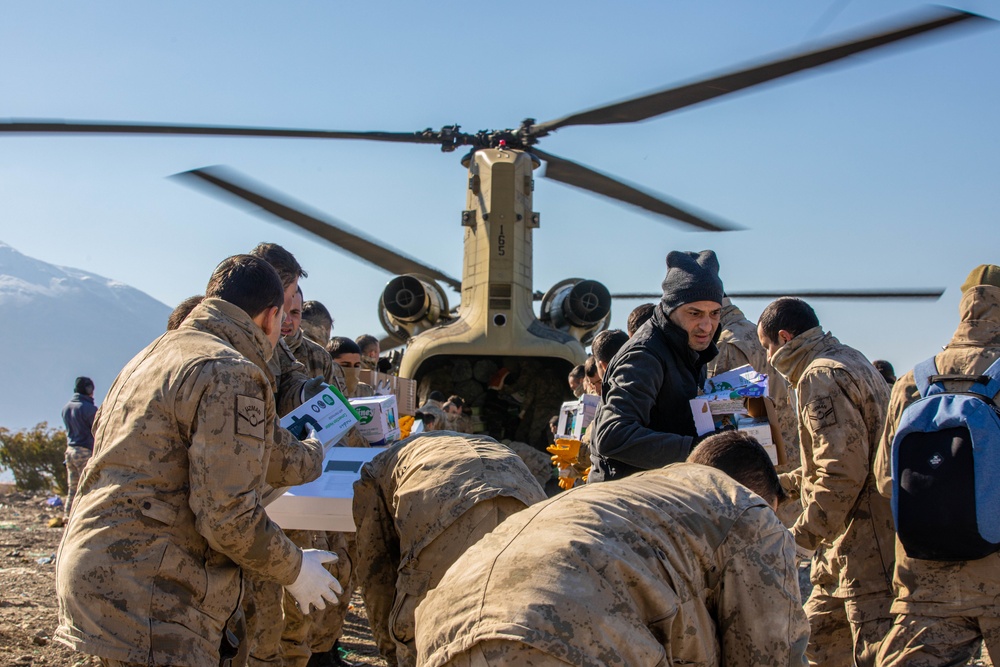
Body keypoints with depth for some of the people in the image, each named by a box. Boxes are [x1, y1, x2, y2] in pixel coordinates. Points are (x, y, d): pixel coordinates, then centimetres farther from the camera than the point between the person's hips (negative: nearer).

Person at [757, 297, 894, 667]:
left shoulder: (821, 377, -14)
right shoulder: (849, 360, 18)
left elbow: (844, 472, -23)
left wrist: (800, 538, -16)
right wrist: (784, 484, 28)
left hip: (868, 549, -11)